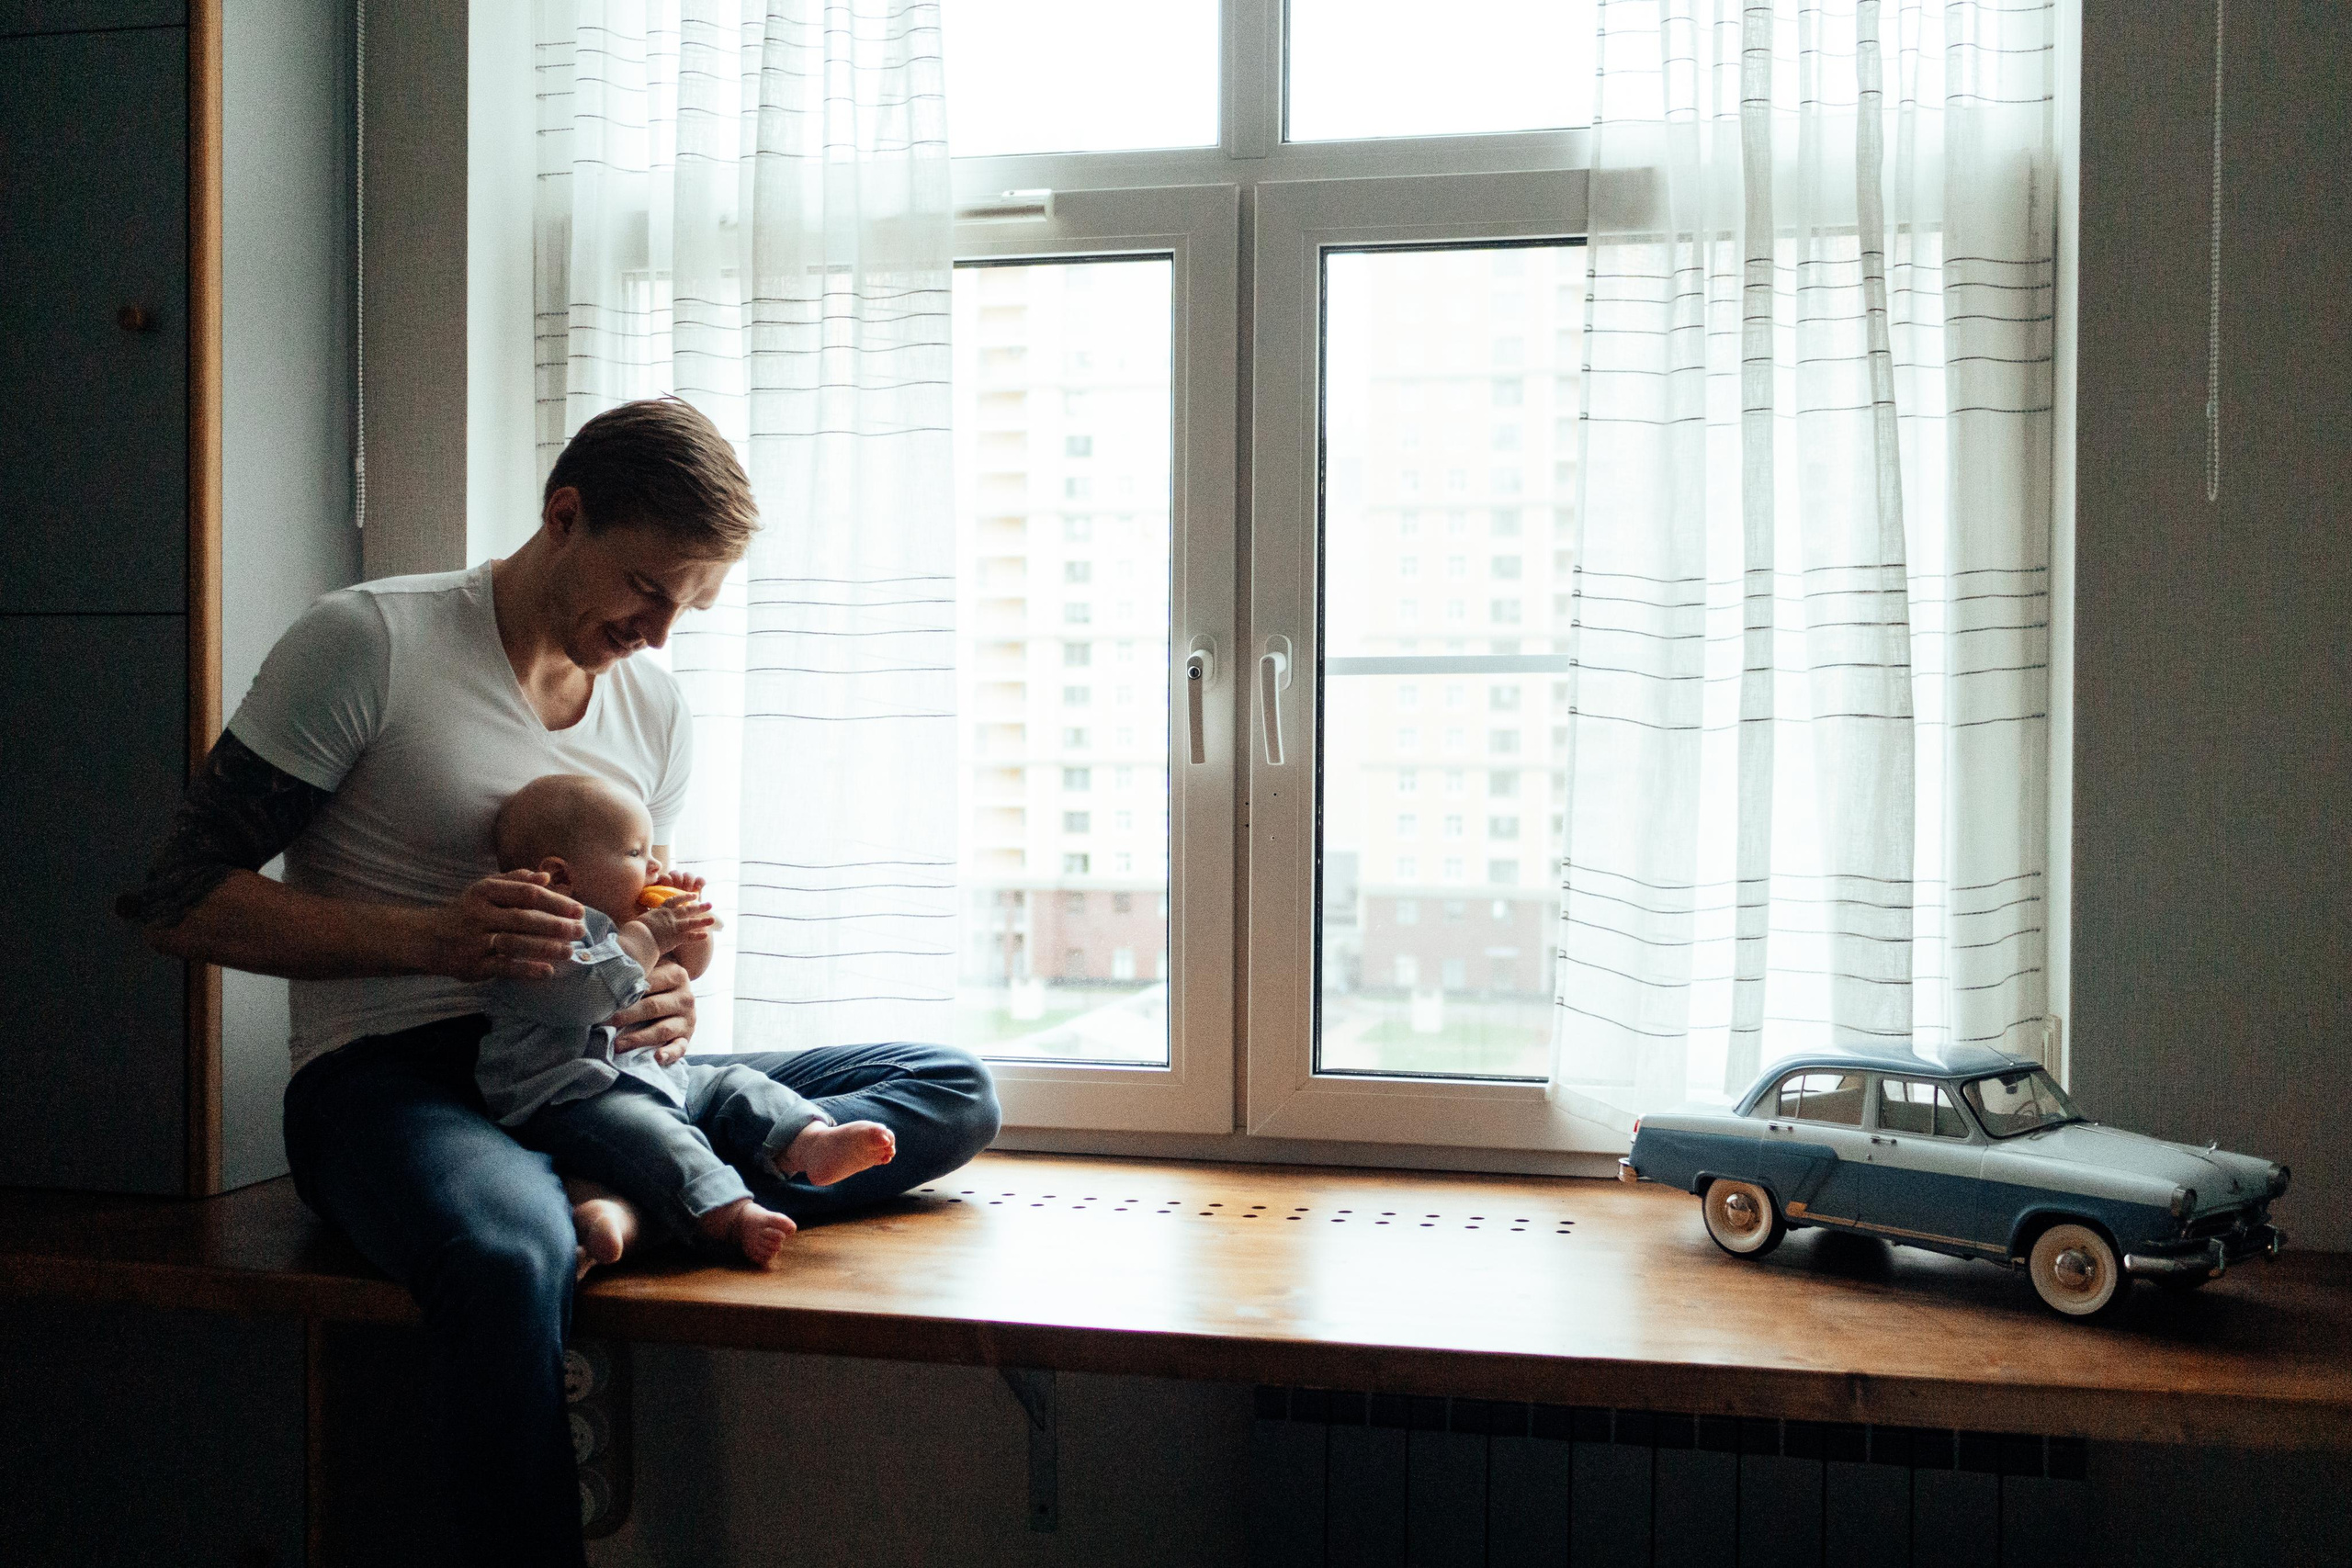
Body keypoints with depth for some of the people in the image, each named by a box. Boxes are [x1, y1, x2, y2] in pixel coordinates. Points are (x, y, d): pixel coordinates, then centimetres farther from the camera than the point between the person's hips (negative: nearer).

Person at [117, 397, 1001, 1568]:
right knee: (511, 1254, -43)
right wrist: (430, 937, -21)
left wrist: (663, 999, -5)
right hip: (389, 1076, -6)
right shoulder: (368, 641, -5)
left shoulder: (655, 708, 13)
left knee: (953, 1094, -10)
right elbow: (181, 900, -7)